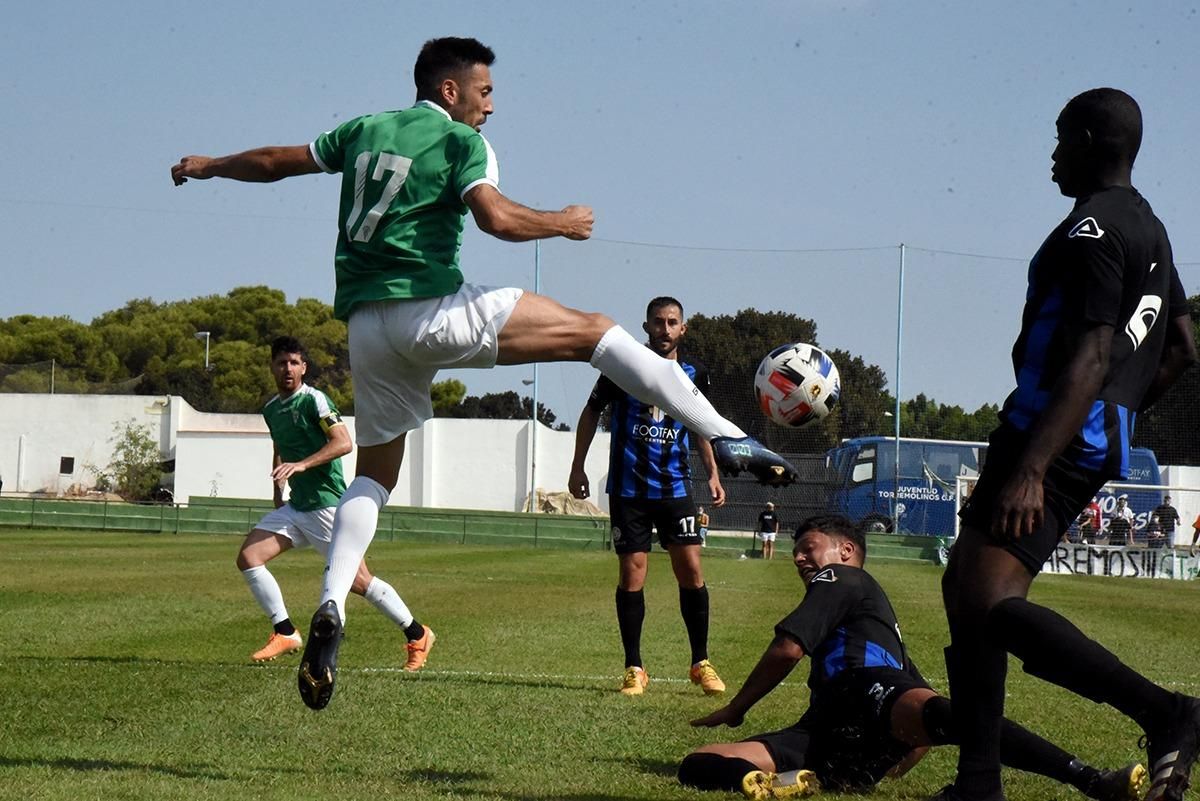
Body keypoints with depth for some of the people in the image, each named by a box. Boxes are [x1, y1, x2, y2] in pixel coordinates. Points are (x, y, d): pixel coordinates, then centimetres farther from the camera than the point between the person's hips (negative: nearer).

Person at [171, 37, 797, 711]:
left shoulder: (363, 131, 19)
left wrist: (208, 166, 46)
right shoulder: (462, 141, 1)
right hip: (432, 309, -6)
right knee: (594, 331, -1)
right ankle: (726, 438, -12)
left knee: (375, 475, 18)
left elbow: (275, 162, 29)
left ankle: (331, 608, -3)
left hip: (366, 326, 6)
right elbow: (496, 218, -16)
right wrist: (563, 224, 1)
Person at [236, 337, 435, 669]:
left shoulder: (314, 400, -11)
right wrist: (277, 496, 21)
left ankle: (417, 635, 9)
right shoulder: (271, 409, 13)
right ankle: (286, 633, -1)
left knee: (358, 581, -7)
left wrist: (302, 465, -28)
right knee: (248, 557, -7)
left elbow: (343, 443, -21)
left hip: (327, 505, -8)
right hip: (296, 507, 8)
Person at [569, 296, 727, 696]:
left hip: (675, 487, 2)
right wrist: (577, 467, 4)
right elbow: (592, 412, 8)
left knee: (691, 569, -5)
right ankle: (634, 669, 7)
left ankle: (701, 663, 7)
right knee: (631, 574, -2)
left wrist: (713, 474, 12)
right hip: (628, 488, -2)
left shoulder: (694, 375, 4)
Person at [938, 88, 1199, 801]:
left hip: (1059, 440, -11)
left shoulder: (1094, 228, -12)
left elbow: (1090, 358, -22)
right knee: (965, 585, 13)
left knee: (987, 602, -20)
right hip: (1102, 443, 11)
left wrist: (1031, 469, -28)